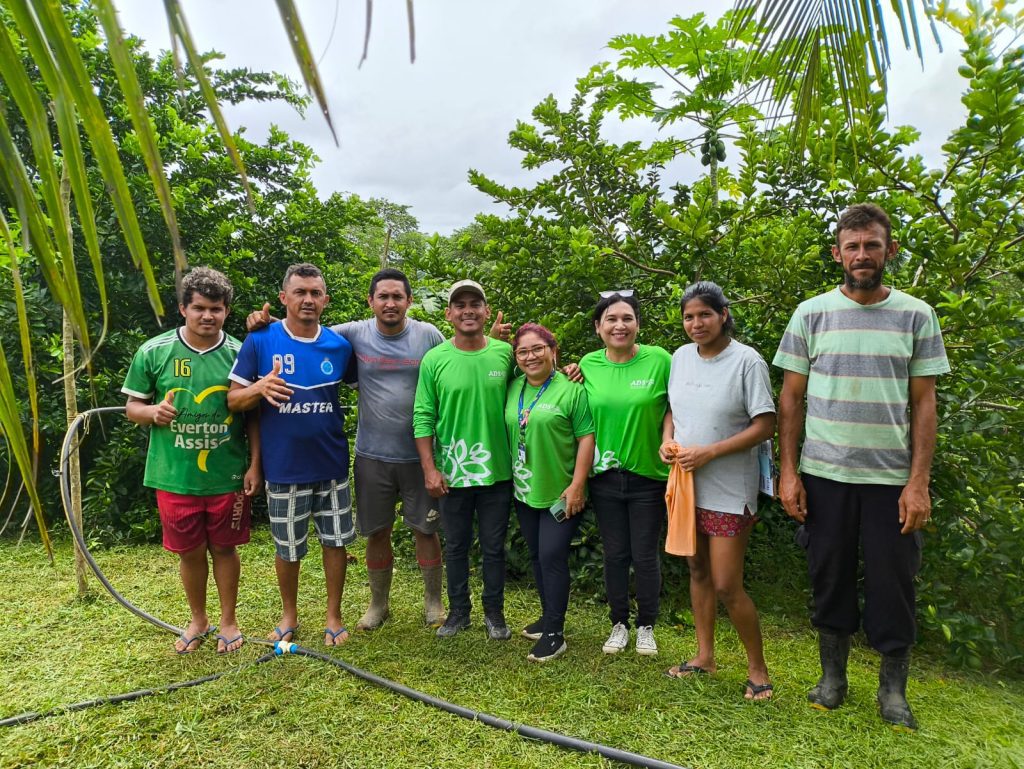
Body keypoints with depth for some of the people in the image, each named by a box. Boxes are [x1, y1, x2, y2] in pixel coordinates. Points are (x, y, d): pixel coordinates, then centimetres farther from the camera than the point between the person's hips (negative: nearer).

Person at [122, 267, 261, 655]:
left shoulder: (238, 354, -3)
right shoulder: (153, 351, -4)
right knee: (190, 552, 15)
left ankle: (228, 620, 33)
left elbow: (253, 415, 2)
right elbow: (133, 407, 4)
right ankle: (198, 620, 38)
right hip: (174, 476, 1)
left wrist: (255, 464, -3)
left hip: (227, 476, 0)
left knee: (224, 549, 14)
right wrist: (153, 412, -19)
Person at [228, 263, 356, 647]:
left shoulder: (340, 346, -1)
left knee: (335, 540, 11)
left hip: (332, 464, 2)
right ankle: (289, 615, 36)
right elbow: (233, 399, -6)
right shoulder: (260, 340, -7)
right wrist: (260, 387, -26)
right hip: (283, 467, -2)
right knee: (287, 548, 13)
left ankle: (334, 615, 30)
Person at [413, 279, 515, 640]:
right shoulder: (434, 359, -6)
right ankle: (458, 611, 34)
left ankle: (494, 612, 32)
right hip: (451, 473, 0)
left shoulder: (506, 354, -4)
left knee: (493, 547, 13)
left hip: (497, 471, 0)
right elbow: (423, 417, -4)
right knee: (456, 546, 15)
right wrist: (430, 469, -7)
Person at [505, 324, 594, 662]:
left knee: (552, 557, -2)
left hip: (560, 492, -6)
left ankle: (554, 633, 12)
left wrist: (577, 486, -17)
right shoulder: (513, 388, 3)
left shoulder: (571, 389, -13)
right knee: (536, 556, 16)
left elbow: (586, 437, -14)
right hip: (525, 491, 6)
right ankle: (549, 616, 34)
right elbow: (506, 431, 16)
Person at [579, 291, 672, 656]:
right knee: (614, 554, 14)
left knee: (645, 555, 9)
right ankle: (619, 624, 33)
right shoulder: (588, 364, 0)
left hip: (648, 475, -2)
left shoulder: (659, 359, -9)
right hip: (604, 476, 2)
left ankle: (646, 627, 31)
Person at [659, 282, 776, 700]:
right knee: (698, 572, 16)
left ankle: (758, 668, 20)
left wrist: (708, 452, -20)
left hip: (728, 490, -6)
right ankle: (705, 655, 33)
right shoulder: (680, 357, 6)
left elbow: (764, 426, -15)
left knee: (727, 586, -3)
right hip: (686, 483, 6)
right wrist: (668, 441, -3)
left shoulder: (747, 360, -13)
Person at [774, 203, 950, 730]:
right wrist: (788, 472, -3)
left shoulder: (916, 316, 3)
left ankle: (893, 690, 26)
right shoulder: (811, 314, 2)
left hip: (892, 478, 0)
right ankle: (832, 676, 29)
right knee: (830, 578, 11)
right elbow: (790, 398, 3)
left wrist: (919, 482, -5)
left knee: (893, 584, 7)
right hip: (824, 475, 0)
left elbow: (924, 404, 2)